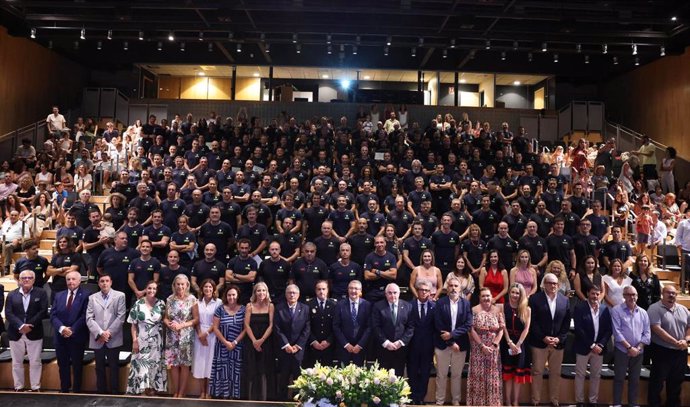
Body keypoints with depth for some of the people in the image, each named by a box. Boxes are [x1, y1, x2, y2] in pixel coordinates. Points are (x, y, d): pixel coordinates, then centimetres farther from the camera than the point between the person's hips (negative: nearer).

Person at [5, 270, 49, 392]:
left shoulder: (41, 293, 1)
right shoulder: (12, 295, 6)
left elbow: (43, 311, -7)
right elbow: (8, 313, -4)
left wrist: (30, 325, -16)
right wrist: (21, 326, -18)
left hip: (34, 333, -2)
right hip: (16, 334, 2)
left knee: (35, 362, 2)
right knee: (17, 362, 10)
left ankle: (35, 387, 10)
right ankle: (18, 387, 21)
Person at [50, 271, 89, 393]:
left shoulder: (85, 296, -6)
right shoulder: (59, 295, 9)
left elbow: (84, 317, -12)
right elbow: (53, 315, 1)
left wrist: (72, 330, -18)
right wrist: (61, 328, -14)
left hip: (77, 337, -4)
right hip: (61, 337, 4)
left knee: (77, 366, 8)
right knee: (62, 365, 14)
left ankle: (76, 390, 20)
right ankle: (64, 389, 28)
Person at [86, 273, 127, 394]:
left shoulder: (119, 296, 2)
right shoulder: (92, 298, 9)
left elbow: (121, 316, -5)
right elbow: (89, 318, 0)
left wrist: (109, 333, -11)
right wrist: (100, 333, -12)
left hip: (113, 339, -2)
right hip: (97, 339, 2)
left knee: (114, 367, 4)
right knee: (100, 367, 9)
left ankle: (115, 392, 11)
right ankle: (101, 391, 18)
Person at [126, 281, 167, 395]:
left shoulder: (161, 304, -1)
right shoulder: (138, 304, -5)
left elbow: (164, 321, 6)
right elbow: (133, 324, -3)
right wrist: (134, 340, -9)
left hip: (156, 341, 1)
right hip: (141, 341, -1)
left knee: (155, 365, 6)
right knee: (141, 365, 2)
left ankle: (153, 388, 17)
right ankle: (144, 388, 14)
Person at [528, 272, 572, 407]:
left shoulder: (565, 300, 5)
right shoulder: (535, 299, -5)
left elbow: (566, 323, 5)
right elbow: (533, 322, -7)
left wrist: (559, 338, -7)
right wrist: (543, 338, -14)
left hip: (558, 343, 3)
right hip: (539, 342, -3)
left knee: (556, 373, 12)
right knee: (537, 372, 3)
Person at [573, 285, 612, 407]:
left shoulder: (605, 309, 3)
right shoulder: (580, 308, -8)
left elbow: (609, 329, 2)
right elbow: (579, 329, -13)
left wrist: (600, 344, -10)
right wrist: (591, 345, -16)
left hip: (599, 347, 3)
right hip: (583, 347, -3)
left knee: (596, 375, 11)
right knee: (580, 374, 5)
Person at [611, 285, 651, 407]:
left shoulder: (643, 312, 7)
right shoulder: (616, 310, -6)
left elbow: (647, 333, 5)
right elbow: (617, 332, -12)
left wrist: (638, 348, -7)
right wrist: (629, 347, -15)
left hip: (638, 352, 4)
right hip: (621, 350, -4)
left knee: (635, 379, 12)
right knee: (619, 379, 3)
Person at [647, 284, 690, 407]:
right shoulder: (655, 308, -12)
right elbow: (656, 329, -20)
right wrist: (675, 342, -20)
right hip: (662, 351, -6)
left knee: (677, 380, 18)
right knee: (657, 381, 4)